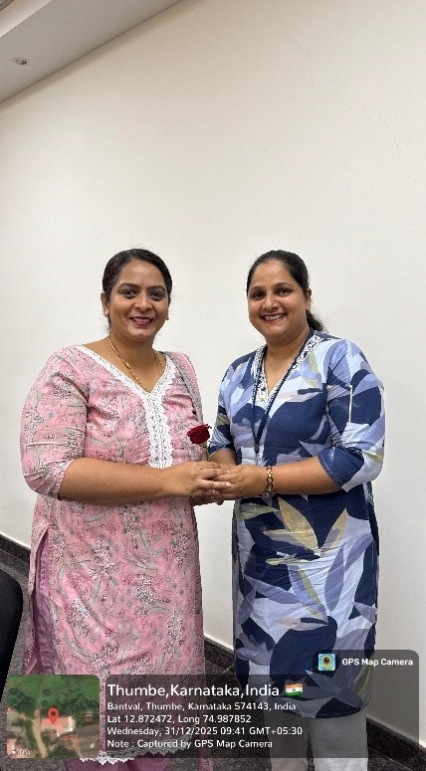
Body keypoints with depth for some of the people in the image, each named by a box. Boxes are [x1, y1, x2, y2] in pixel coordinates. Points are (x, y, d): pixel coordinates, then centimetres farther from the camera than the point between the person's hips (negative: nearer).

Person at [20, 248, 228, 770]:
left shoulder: (181, 371, 8)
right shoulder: (70, 369, -10)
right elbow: (47, 469, -20)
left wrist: (204, 482, -6)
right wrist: (168, 481, -23)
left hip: (168, 570, 5)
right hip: (95, 575, -5)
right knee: (105, 708, 7)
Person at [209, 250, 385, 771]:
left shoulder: (340, 360, -11)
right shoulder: (239, 373, 8)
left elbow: (361, 457, -18)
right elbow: (222, 440, 16)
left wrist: (264, 480, -21)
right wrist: (226, 473, -8)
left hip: (325, 552, -6)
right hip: (258, 549, 6)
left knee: (327, 680, 5)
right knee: (273, 668, 18)